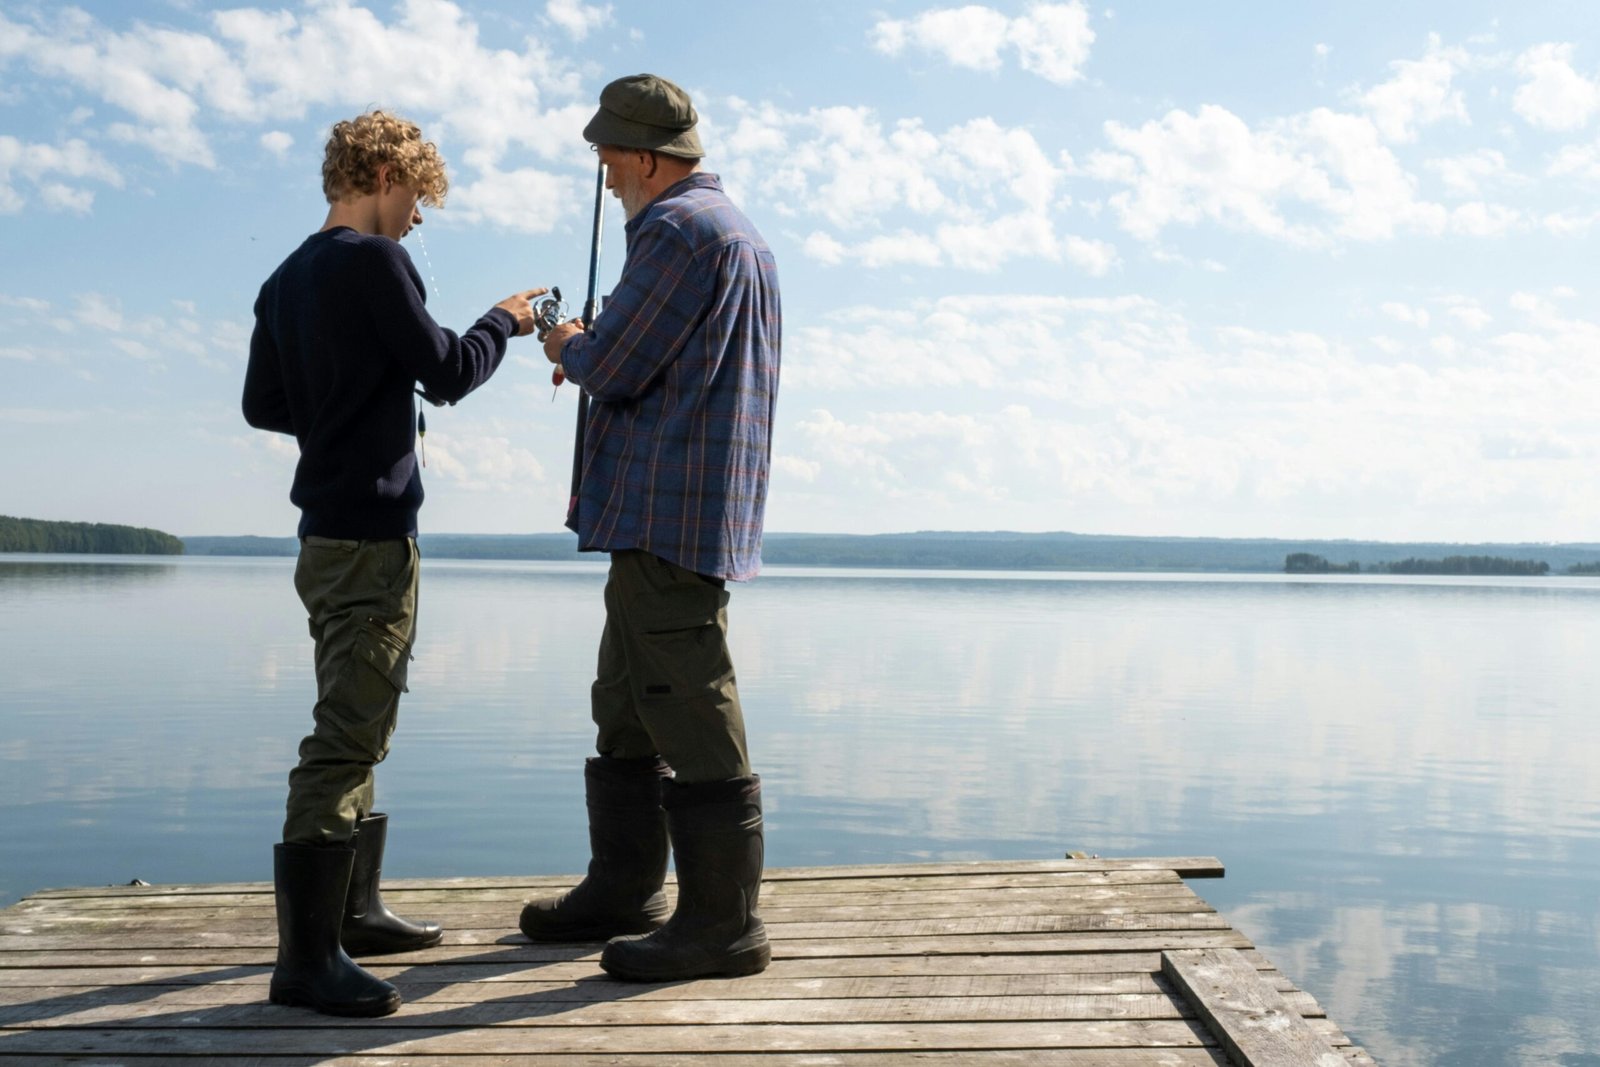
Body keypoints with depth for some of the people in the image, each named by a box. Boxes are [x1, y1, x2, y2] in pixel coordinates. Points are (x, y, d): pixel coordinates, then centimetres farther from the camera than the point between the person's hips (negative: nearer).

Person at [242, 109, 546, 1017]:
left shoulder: (286, 280, 15)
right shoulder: (375, 261, -10)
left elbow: (262, 405, 17)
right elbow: (447, 372, -10)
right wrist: (504, 324, 6)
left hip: (326, 534, 10)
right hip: (373, 533, -10)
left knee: (355, 730, 16)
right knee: (347, 737, -9)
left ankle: (354, 910, 25)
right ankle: (307, 958, -7)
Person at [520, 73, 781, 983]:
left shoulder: (676, 230, -12)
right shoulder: (739, 232, 23)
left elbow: (613, 369, -14)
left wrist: (568, 347, 6)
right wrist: (594, 349, 19)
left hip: (671, 515, -11)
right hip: (671, 519, 11)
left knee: (692, 716, -7)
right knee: (627, 709, 17)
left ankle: (724, 924, 0)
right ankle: (625, 889, 27)